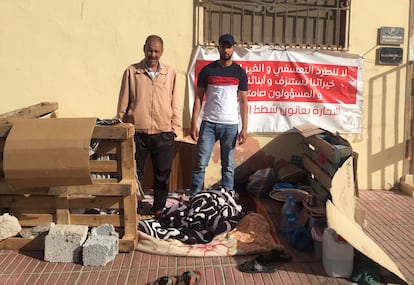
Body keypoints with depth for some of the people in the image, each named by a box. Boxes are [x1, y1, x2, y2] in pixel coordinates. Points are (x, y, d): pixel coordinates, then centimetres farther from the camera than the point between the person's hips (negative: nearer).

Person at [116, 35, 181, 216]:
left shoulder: (170, 73, 6)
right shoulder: (131, 72, 2)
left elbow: (174, 103, 8)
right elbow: (123, 103, 4)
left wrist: (175, 128, 4)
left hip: (163, 134, 2)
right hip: (137, 133, -1)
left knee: (163, 174, 9)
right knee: (134, 174, 7)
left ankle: (158, 209, 25)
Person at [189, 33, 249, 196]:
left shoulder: (240, 73, 6)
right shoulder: (207, 70, 3)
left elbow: (243, 102, 5)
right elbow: (198, 98, 3)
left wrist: (244, 129, -2)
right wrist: (194, 124, -5)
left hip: (230, 125, 1)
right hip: (208, 123, 0)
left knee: (228, 166, 7)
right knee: (201, 163, -2)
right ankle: (193, 197, 7)